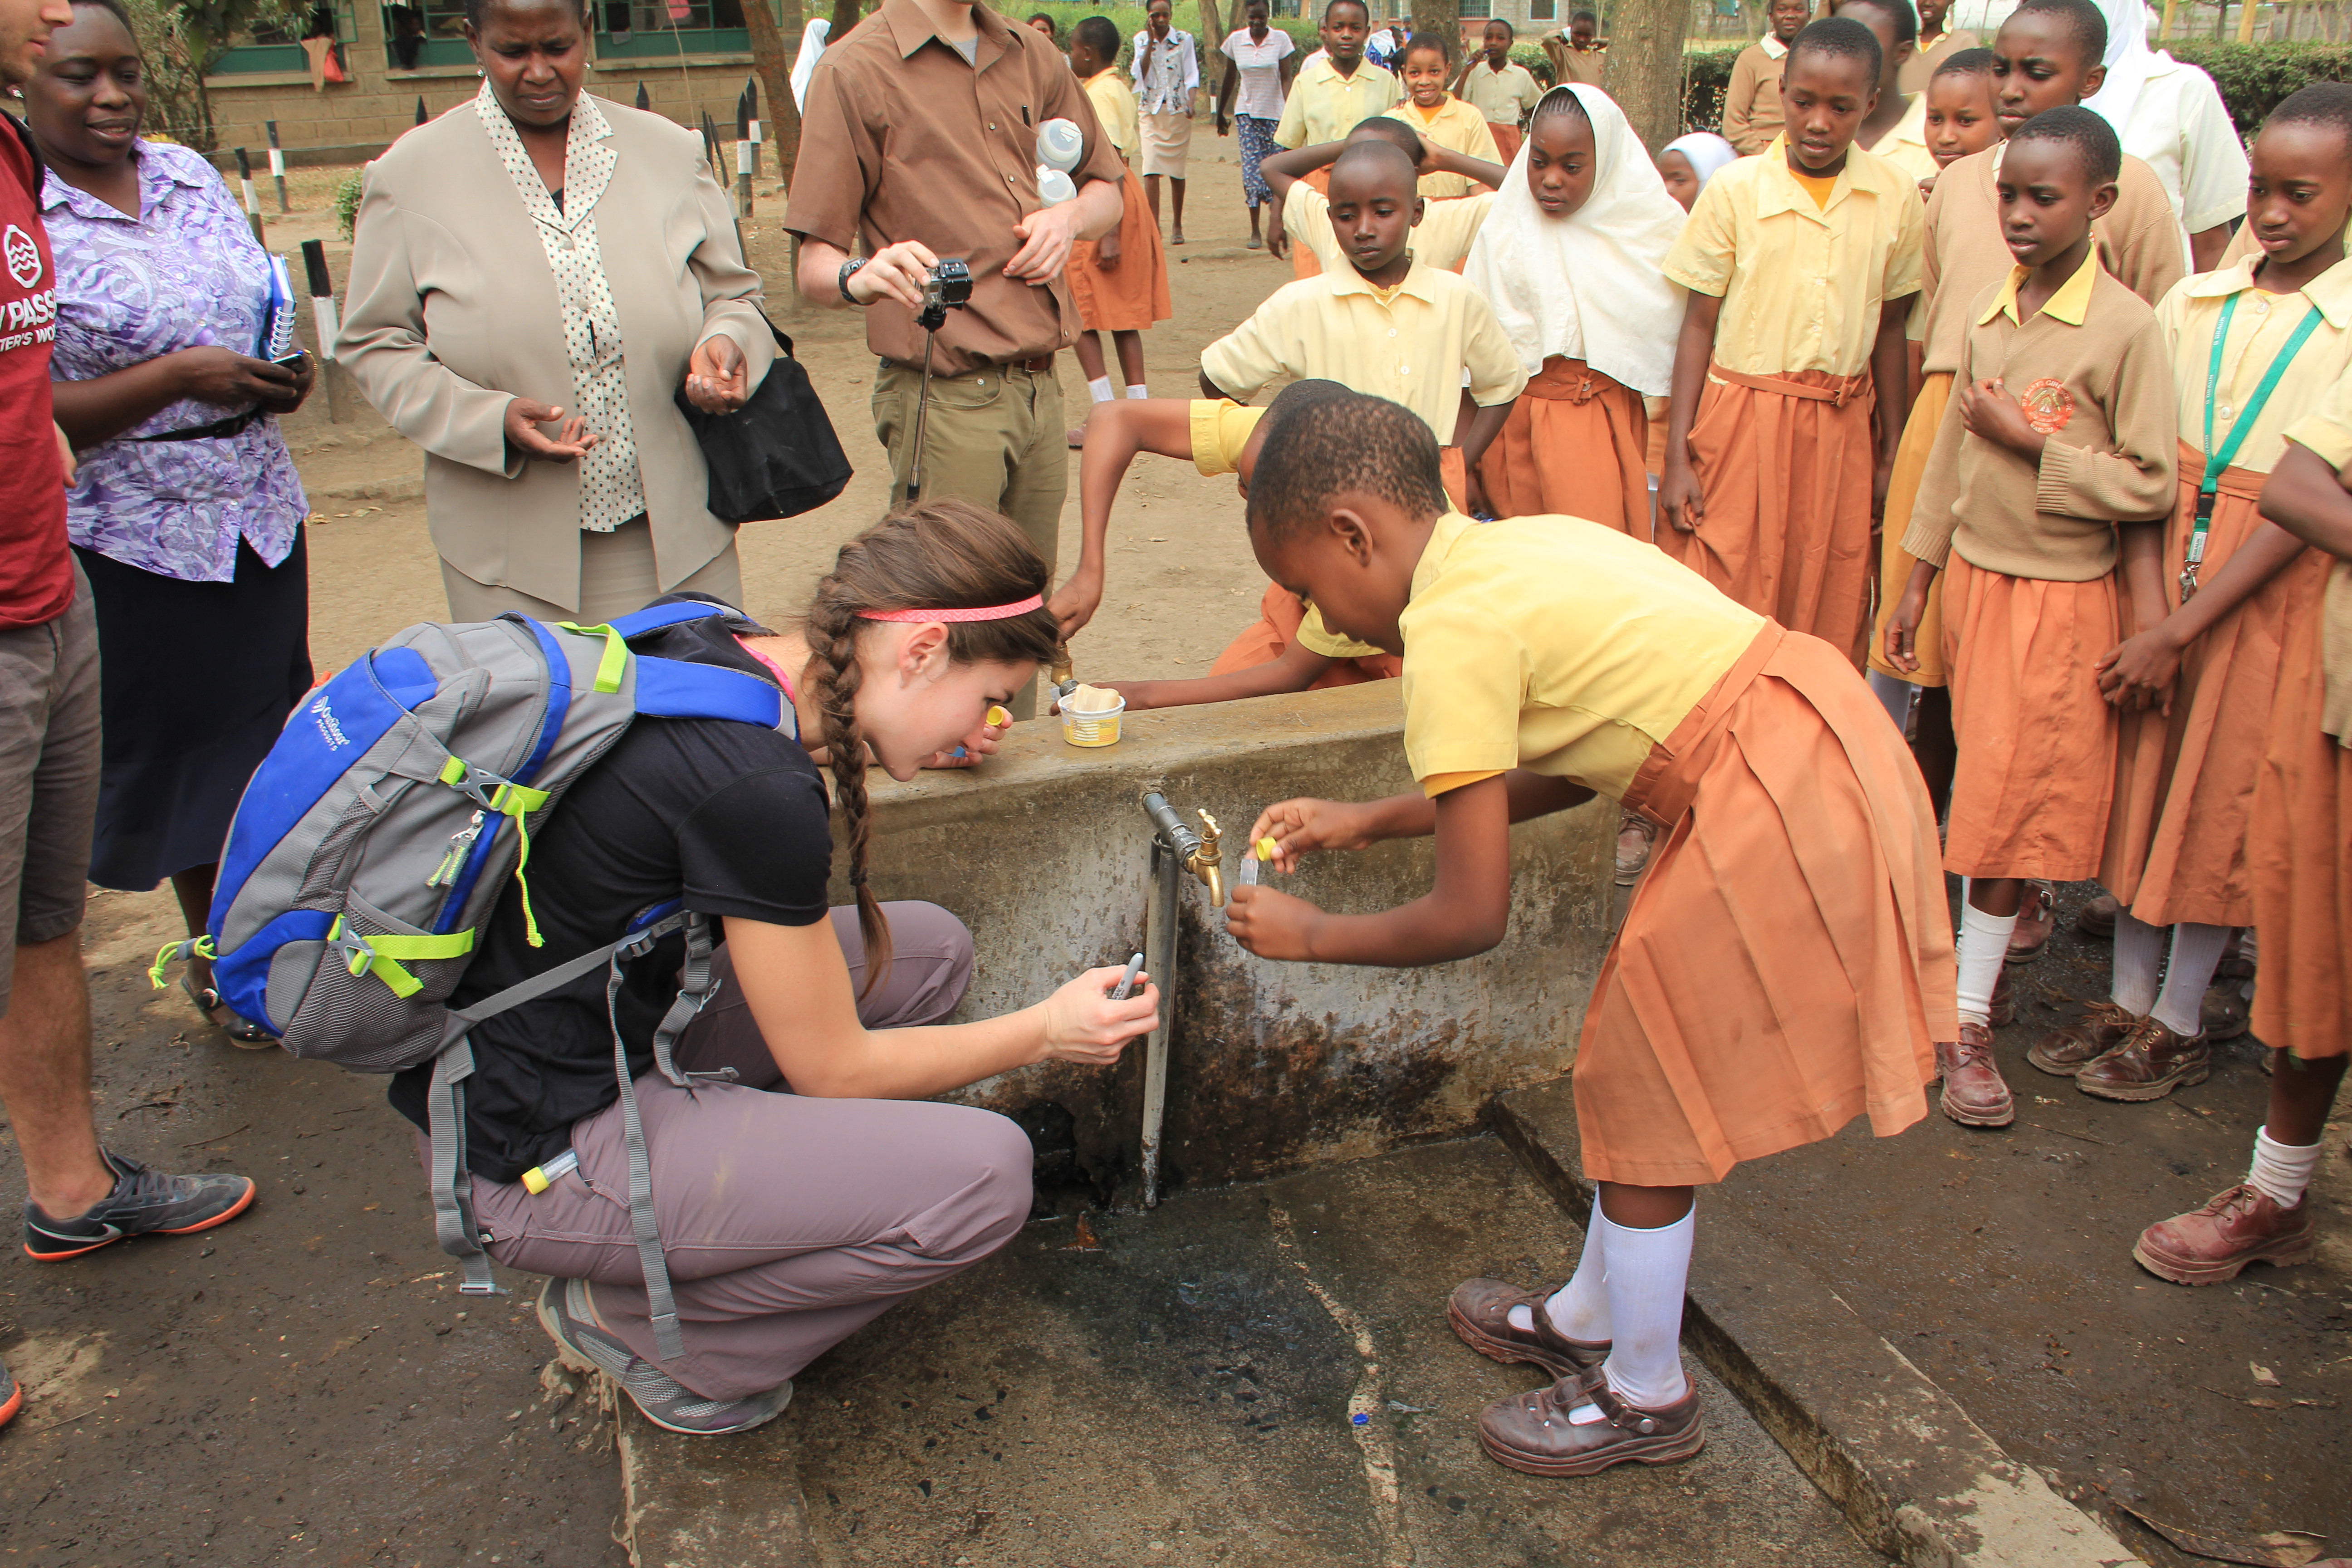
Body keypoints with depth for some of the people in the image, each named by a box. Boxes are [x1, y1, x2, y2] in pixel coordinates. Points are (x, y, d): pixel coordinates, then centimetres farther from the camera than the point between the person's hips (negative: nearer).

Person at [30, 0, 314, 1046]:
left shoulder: (190, 176, 7)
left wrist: (283, 372, -4)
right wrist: (180, 377, -24)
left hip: (261, 514, 5)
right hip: (133, 539, -5)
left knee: (273, 722, 13)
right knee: (176, 738, 9)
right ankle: (215, 956, 29)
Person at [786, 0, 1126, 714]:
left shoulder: (1031, 58, 16)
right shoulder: (858, 71, -3)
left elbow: (1108, 187, 26)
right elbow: (813, 267, -7)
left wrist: (1070, 216, 3)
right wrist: (860, 277, -31)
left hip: (1039, 385, 6)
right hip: (945, 395, -6)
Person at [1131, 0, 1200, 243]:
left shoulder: (1184, 39, 2)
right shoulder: (1141, 40, 5)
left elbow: (1192, 76, -3)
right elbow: (1141, 73, -7)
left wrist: (1192, 103, -19)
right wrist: (1151, 40, -12)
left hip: (1178, 111, 0)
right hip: (1151, 110, 0)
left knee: (1177, 171, 5)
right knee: (1151, 170, -12)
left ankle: (1177, 226, 17)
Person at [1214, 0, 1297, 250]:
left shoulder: (1281, 39, -4)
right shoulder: (1236, 40, 2)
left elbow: (1286, 79, -7)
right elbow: (1230, 79, 12)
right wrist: (1221, 113, 17)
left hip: (1274, 112, -1)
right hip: (1246, 112, 1)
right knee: (1252, 167, -7)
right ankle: (1255, 231, -4)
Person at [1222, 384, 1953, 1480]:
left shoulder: (1451, 629, -15)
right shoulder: (1511, 549, 11)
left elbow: (1471, 918, -12)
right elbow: (1563, 769, 22)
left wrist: (1310, 934, 3)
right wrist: (1363, 821, 22)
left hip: (1768, 807, -9)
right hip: (1822, 757, 9)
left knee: (1644, 1101, 8)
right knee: (1638, 1080, 22)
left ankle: (1645, 1397, 28)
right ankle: (1590, 1317, 41)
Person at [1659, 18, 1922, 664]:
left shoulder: (1896, 196, 3)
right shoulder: (1735, 189, -4)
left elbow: (1890, 327, 11)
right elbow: (1699, 323, -1)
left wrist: (1890, 451, 11)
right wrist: (1677, 455, -6)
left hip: (1842, 429, 2)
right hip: (1742, 419, -2)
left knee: (1830, 613, 7)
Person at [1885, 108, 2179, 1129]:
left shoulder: (2126, 328, -12)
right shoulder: (1989, 313, 5)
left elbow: (2149, 486, -13)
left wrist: (2029, 440, -16)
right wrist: (1917, 581, 12)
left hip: (2064, 597, -5)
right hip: (1974, 578, 5)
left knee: (2008, 806, -2)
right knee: (1986, 794, 11)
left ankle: (1968, 1019, 6)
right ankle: (1991, 946, 25)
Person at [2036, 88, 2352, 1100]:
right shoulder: (2192, 305, 4)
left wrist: (2179, 630, -17)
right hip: (2167, 557, 4)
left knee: (2222, 803, 5)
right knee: (2142, 781, 9)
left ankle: (2179, 1025, 21)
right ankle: (2127, 1000, 24)